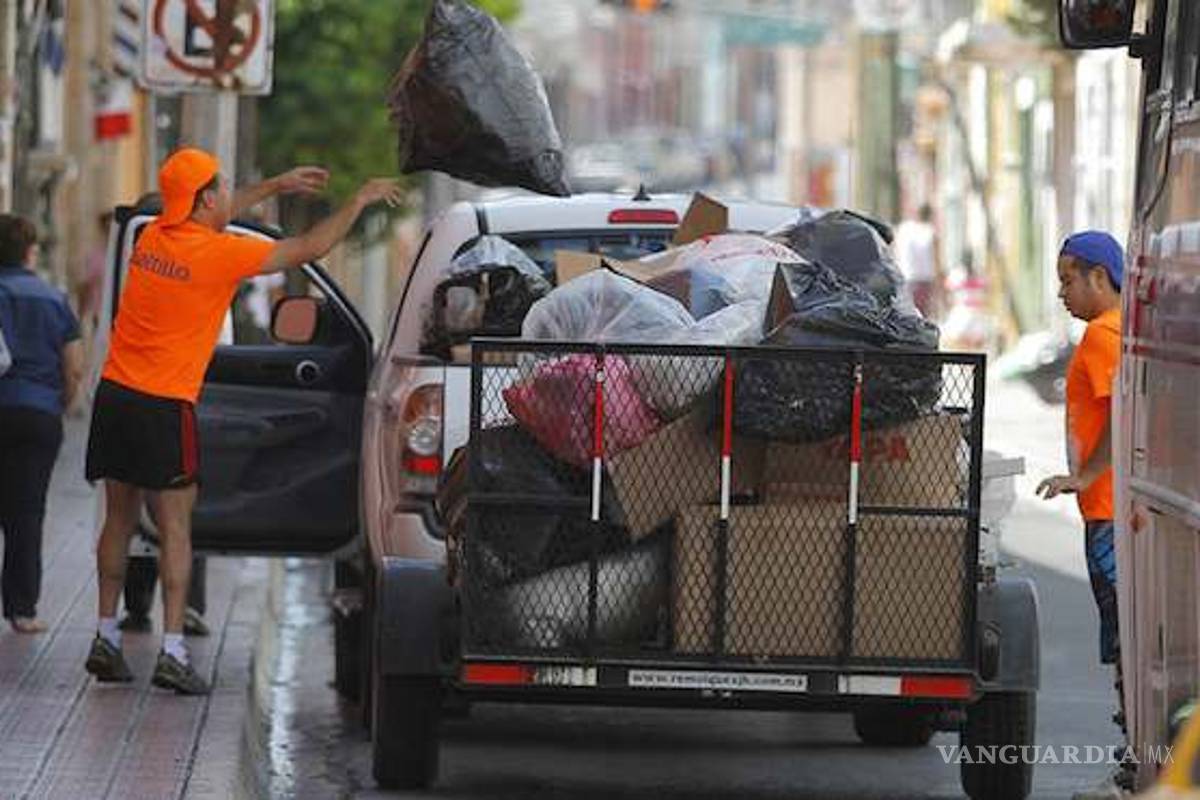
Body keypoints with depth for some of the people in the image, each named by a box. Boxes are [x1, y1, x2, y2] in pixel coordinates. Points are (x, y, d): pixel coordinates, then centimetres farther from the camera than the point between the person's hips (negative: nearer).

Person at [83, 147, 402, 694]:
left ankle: (106, 637, 15)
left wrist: (278, 186, 36)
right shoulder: (217, 253, -12)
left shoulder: (156, 235, 7)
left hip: (114, 395, 7)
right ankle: (172, 652, -7)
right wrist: (360, 200, 7)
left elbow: (212, 216, 31)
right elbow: (310, 249, -5)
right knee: (175, 527, -3)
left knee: (119, 519, 14)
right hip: (164, 404, -7)